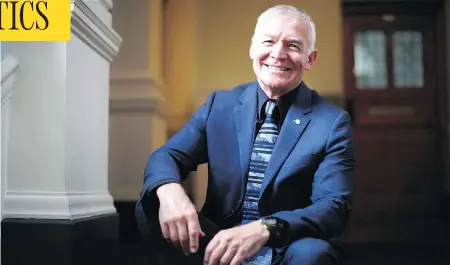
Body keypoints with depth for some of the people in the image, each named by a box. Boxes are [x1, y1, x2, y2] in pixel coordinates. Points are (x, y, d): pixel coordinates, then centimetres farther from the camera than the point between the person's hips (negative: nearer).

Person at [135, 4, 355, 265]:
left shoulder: (333, 122, -6)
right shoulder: (220, 104, 5)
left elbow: (334, 208, -15)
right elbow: (167, 155, 0)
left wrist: (264, 229, -35)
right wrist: (169, 190, -27)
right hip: (219, 244, 3)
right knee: (152, 210, -20)